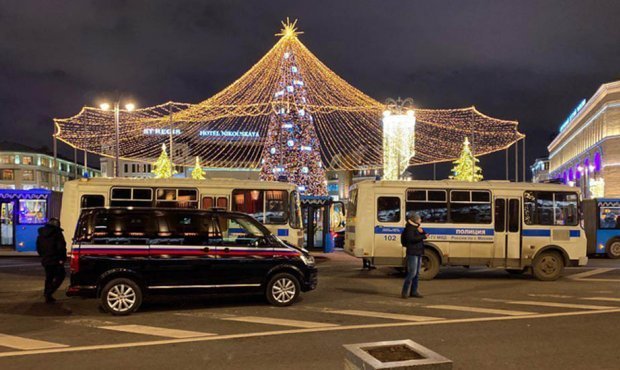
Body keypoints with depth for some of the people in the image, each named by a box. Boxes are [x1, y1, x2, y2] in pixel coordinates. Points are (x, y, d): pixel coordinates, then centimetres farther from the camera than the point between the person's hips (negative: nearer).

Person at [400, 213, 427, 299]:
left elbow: (424, 235, 15)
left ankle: (413, 291, 16)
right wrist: (423, 236, -21)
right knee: (412, 273, -12)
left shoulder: (416, 227, 18)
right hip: (412, 253, -9)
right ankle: (405, 292, -7)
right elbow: (411, 238, -25)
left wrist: (422, 232, -4)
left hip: (418, 253, 10)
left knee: (417, 273, 10)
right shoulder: (409, 228, -10)